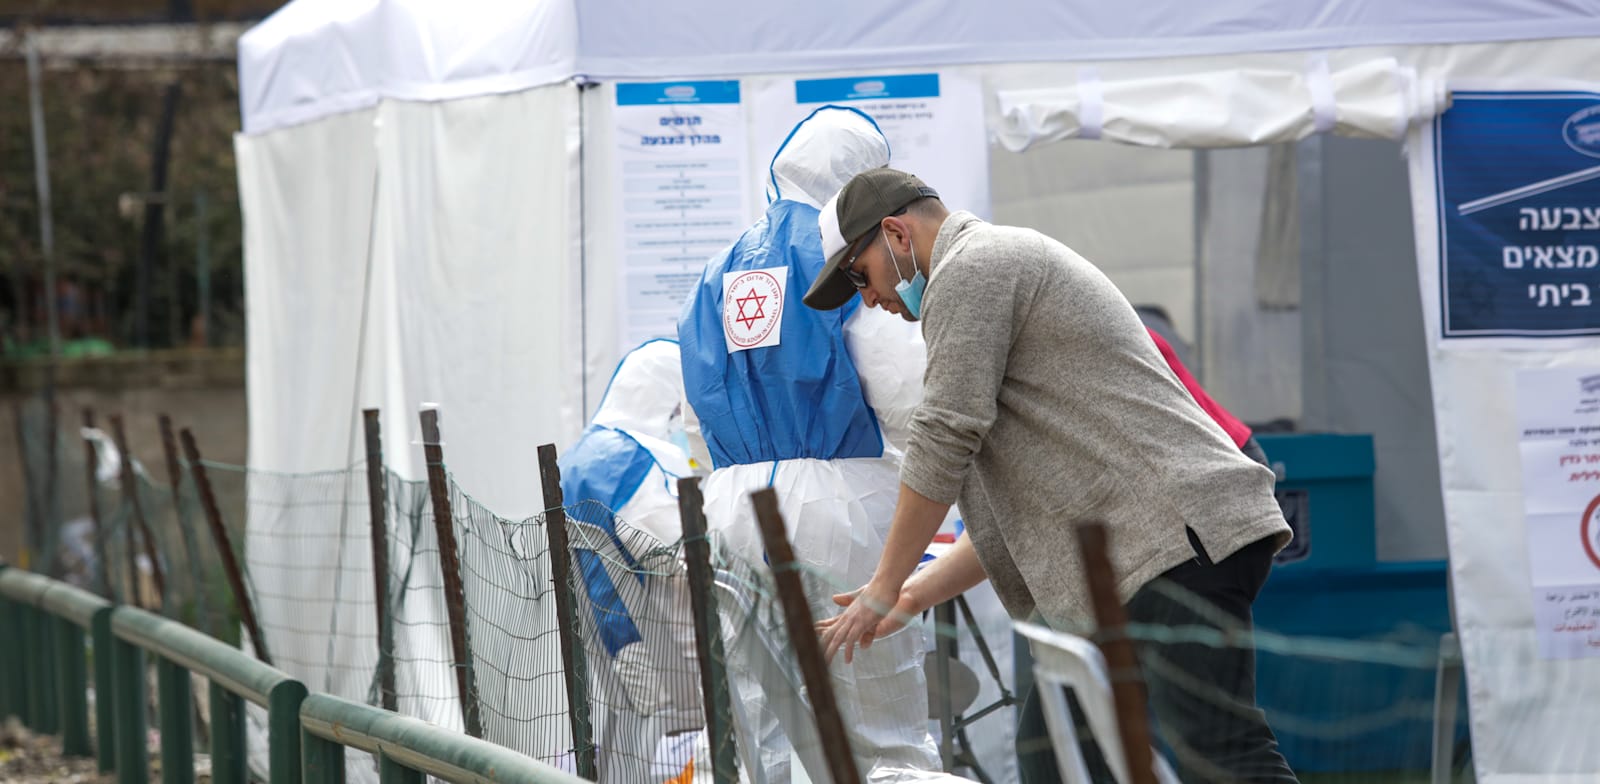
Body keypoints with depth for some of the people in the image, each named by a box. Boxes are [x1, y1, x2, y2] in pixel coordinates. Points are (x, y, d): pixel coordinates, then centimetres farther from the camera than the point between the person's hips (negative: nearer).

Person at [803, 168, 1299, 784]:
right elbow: (1020, 513, 30)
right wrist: (916, 595, 26)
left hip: (1177, 536, -11)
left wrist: (885, 588, 1)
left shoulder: (971, 269, -2)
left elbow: (943, 442, -9)